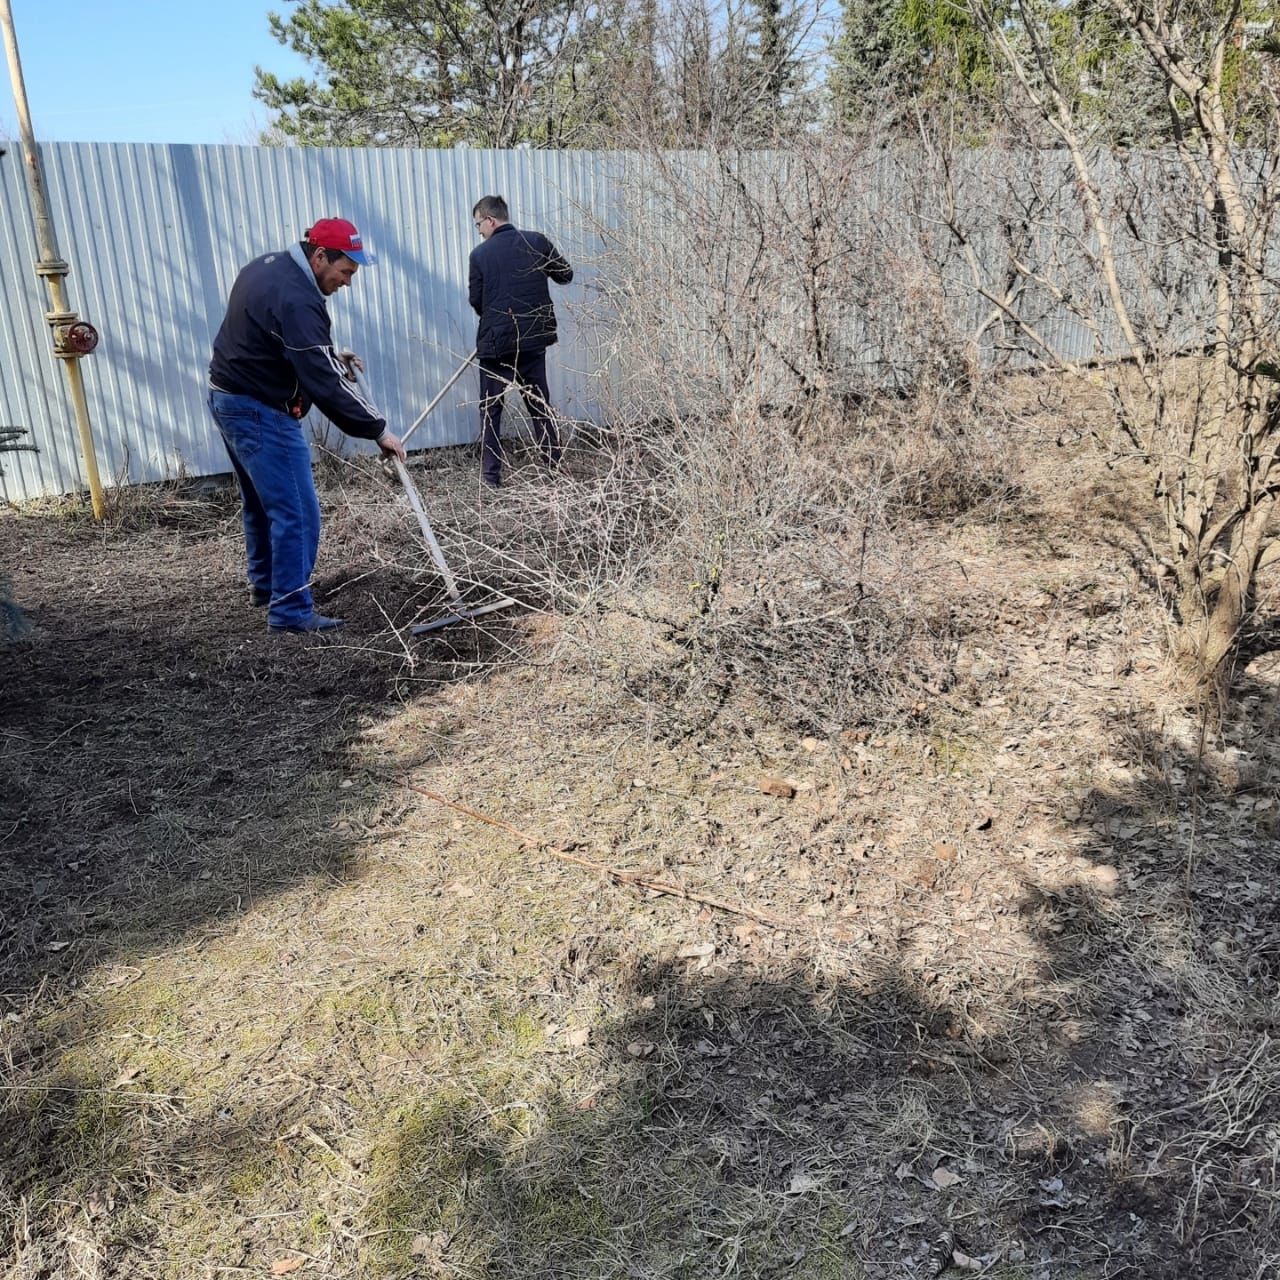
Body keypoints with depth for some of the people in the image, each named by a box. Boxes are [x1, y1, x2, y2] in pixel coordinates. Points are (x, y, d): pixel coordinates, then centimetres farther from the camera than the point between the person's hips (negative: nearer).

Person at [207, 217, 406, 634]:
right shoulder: (294, 299, -25)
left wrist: (329, 354, 6)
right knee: (296, 513, -7)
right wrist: (377, 429, -25)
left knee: (260, 502, 23)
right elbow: (325, 382, -28)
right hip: (260, 411, -11)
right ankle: (290, 610, -3)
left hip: (228, 397, 11)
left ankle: (264, 583, 37)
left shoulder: (269, 266, 7)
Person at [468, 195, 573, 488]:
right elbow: (566, 275, 7)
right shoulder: (536, 242, -1)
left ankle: (491, 475, 7)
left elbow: (476, 300, 0)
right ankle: (555, 466, 16)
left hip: (494, 342, -3)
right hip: (533, 339, 3)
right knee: (541, 405, 14)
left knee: (490, 411, 7)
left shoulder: (480, 254, -6)